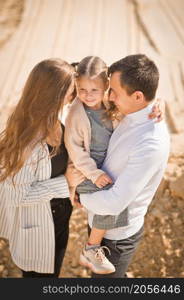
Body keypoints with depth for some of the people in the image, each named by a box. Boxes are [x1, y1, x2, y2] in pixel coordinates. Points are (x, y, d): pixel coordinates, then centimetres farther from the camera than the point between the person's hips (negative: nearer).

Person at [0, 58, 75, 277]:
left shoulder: (49, 121, -10)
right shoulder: (27, 141, -36)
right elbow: (18, 195, -29)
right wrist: (67, 183, -26)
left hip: (58, 220, 8)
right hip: (37, 230, -8)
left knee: (52, 272, 33)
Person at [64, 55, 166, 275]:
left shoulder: (110, 104, -3)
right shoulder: (76, 114, -18)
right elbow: (74, 149, -15)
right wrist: (94, 174, -19)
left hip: (104, 167, 8)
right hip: (84, 171, -7)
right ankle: (92, 249, -3)